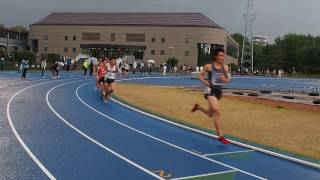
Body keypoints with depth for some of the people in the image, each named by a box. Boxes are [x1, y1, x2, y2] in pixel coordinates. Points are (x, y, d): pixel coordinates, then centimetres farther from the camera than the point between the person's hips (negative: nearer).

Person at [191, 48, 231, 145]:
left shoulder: (225, 67, 1)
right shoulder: (209, 66, -8)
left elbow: (228, 79, 12)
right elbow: (201, 76, 4)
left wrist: (225, 80, -10)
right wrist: (206, 83, -10)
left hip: (219, 91, 6)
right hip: (211, 91, -6)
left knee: (211, 114, 19)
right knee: (217, 112, -18)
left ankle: (198, 107, 48)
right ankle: (220, 136, -14)